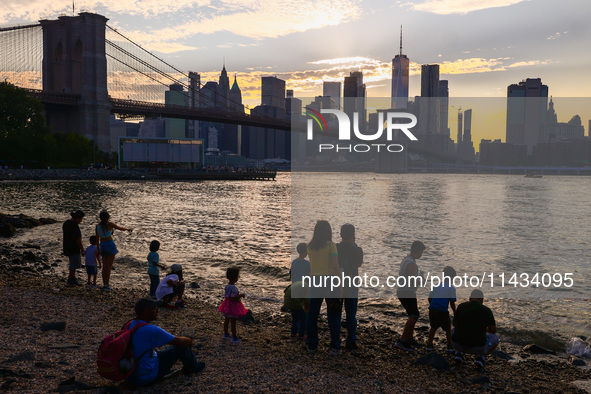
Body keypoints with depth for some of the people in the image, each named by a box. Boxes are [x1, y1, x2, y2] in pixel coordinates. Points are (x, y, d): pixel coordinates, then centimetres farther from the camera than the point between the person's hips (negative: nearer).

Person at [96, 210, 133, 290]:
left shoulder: (97, 226, 5)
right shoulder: (109, 224, -10)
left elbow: (97, 238, 10)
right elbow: (120, 228, 1)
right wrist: (128, 229, 21)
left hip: (102, 245, 5)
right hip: (110, 244, -5)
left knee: (104, 266, 12)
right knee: (109, 266, -1)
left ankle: (104, 284, 13)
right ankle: (106, 285, -1)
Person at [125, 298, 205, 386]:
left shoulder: (130, 325, 1)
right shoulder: (151, 330, -25)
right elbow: (179, 341, -14)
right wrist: (189, 340, 9)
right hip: (147, 378, -8)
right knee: (182, 346, -1)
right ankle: (192, 368, 27)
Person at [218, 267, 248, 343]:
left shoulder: (227, 286, 2)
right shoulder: (233, 287, -26)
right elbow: (233, 298, -30)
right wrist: (241, 295, -18)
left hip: (227, 305, 9)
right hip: (233, 306, -9)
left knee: (226, 320, 21)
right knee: (233, 322, 0)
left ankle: (226, 334, 36)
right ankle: (234, 338, 8)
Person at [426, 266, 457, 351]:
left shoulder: (436, 285, 9)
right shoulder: (452, 288, -4)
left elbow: (430, 298, 13)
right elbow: (452, 303, -5)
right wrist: (455, 312, 9)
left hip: (432, 309, 4)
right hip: (443, 311, -4)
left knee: (433, 327, 20)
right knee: (448, 328, 15)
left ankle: (429, 344, 18)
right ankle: (450, 346, 24)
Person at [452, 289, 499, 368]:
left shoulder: (461, 306, 4)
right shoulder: (487, 310, -1)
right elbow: (493, 330, 11)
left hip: (457, 344, 2)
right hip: (477, 348, -2)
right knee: (495, 338, 28)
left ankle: (458, 352, 13)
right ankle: (481, 357, 6)